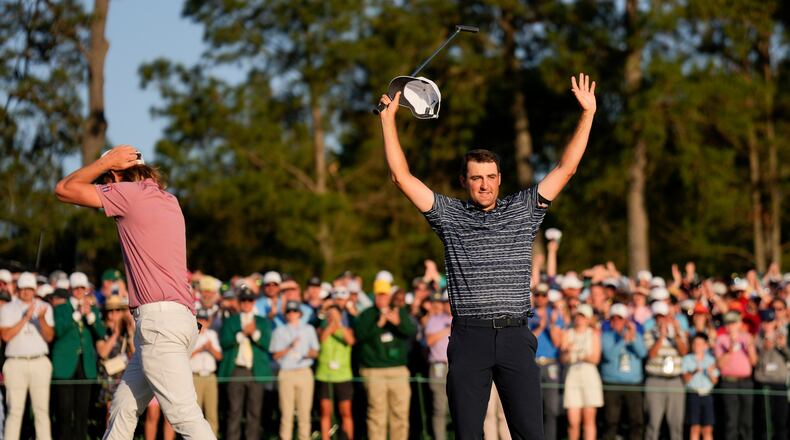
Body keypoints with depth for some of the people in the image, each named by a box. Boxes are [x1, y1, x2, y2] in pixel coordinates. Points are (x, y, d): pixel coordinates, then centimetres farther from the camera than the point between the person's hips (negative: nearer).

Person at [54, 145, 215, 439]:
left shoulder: (131, 193, -5)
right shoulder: (169, 201, 20)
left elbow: (64, 189, 2)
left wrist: (105, 162, 10)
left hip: (159, 319, -10)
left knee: (184, 414, -17)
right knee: (123, 407, 18)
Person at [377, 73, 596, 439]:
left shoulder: (523, 211, 11)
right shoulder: (449, 215, 9)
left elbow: (566, 168, 9)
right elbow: (402, 176, 7)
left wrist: (587, 113, 4)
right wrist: (388, 118, 6)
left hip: (515, 336, 0)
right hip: (469, 337, 0)